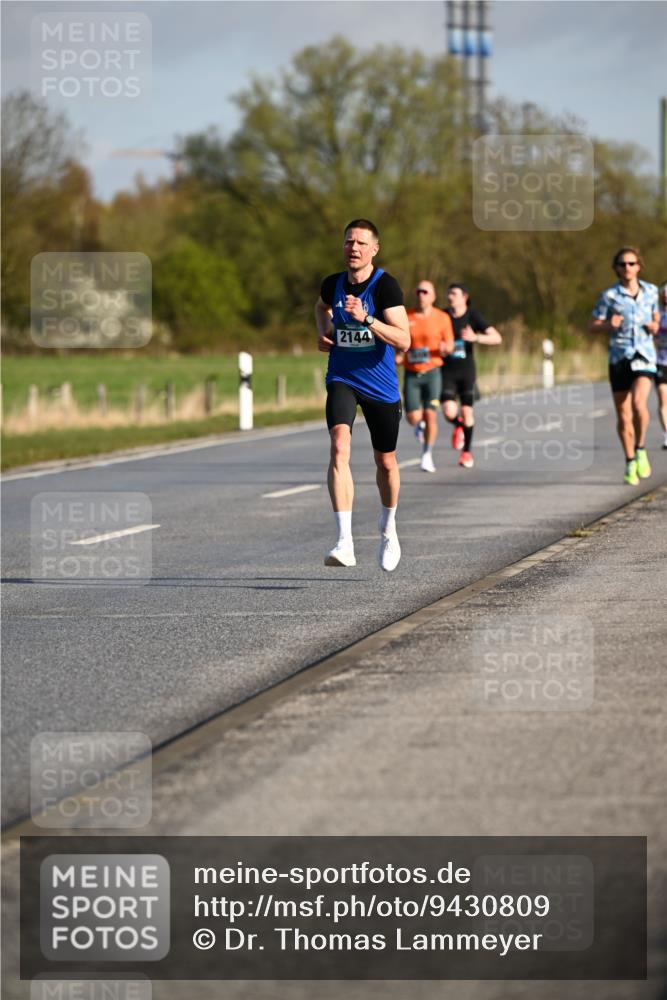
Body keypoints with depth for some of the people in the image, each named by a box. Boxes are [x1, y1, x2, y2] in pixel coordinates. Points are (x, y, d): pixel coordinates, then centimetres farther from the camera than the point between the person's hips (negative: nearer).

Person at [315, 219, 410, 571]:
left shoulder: (386, 285, -14)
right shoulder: (333, 284, 0)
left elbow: (403, 341, -23)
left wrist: (365, 318, -33)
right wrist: (323, 330, 6)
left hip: (380, 385, -1)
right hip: (342, 380, 1)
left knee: (386, 462, 13)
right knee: (339, 446, -23)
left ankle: (388, 529, 43)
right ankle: (345, 543, -31)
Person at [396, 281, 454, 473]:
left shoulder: (442, 318, -1)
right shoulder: (405, 317, 1)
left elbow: (450, 345, 4)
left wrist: (445, 348, -20)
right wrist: (397, 356, -11)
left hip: (432, 372, -1)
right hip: (411, 374, 1)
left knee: (430, 415, -11)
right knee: (413, 418, -6)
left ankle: (427, 455, 7)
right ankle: (420, 424, 33)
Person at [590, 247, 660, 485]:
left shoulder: (650, 291, 6)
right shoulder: (609, 296, -2)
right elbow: (593, 326, 1)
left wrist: (654, 326, -1)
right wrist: (609, 325, -19)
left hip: (644, 356, 0)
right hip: (619, 358, 0)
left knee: (639, 404, -23)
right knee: (623, 415, 4)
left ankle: (640, 450, 1)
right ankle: (630, 463, 20)